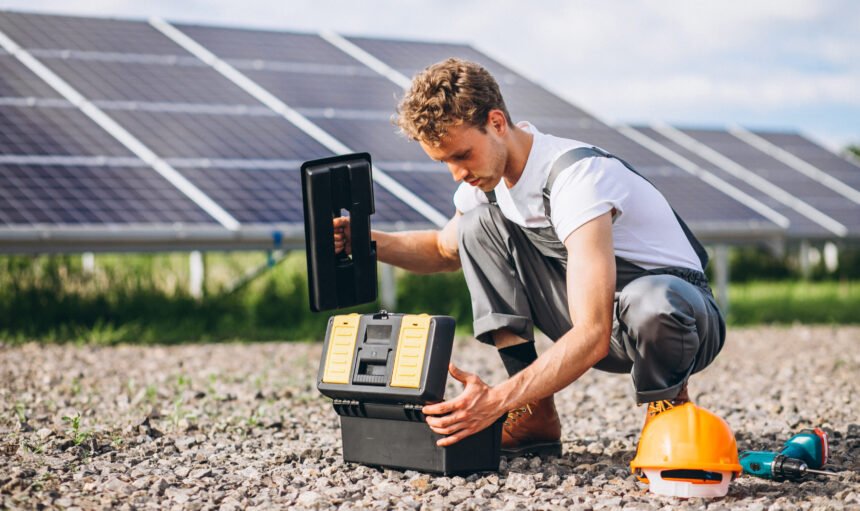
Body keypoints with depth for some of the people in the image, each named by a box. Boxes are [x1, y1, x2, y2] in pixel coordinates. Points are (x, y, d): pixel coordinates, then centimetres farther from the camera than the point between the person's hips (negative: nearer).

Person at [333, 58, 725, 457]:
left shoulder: (576, 176, -29)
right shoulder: (485, 176, -4)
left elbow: (592, 336, -36)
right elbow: (446, 250, 20)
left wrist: (499, 400, -45)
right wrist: (369, 242, -1)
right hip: (590, 321, 7)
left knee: (652, 301, -43)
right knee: (478, 225, -8)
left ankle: (668, 403, -6)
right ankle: (535, 416, -10)